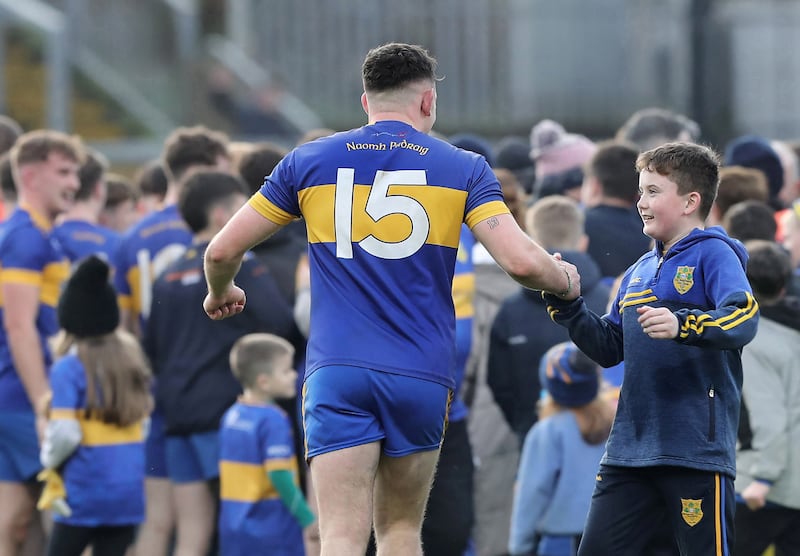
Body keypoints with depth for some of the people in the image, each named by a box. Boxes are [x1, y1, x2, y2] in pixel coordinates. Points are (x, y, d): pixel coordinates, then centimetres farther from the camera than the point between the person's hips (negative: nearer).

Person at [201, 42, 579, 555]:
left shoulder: (308, 162, 8)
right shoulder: (463, 168, 4)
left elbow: (223, 250, 11)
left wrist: (220, 293, 33)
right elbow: (522, 262, -7)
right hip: (422, 377, 0)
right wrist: (566, 281, 16)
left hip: (337, 373, 0)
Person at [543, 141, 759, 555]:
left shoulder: (713, 254, -5)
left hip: (696, 453, -8)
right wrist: (566, 306, 7)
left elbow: (744, 319, -22)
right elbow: (610, 349, 21)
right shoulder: (639, 272, 18)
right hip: (630, 450, 8)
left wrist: (681, 325, -38)